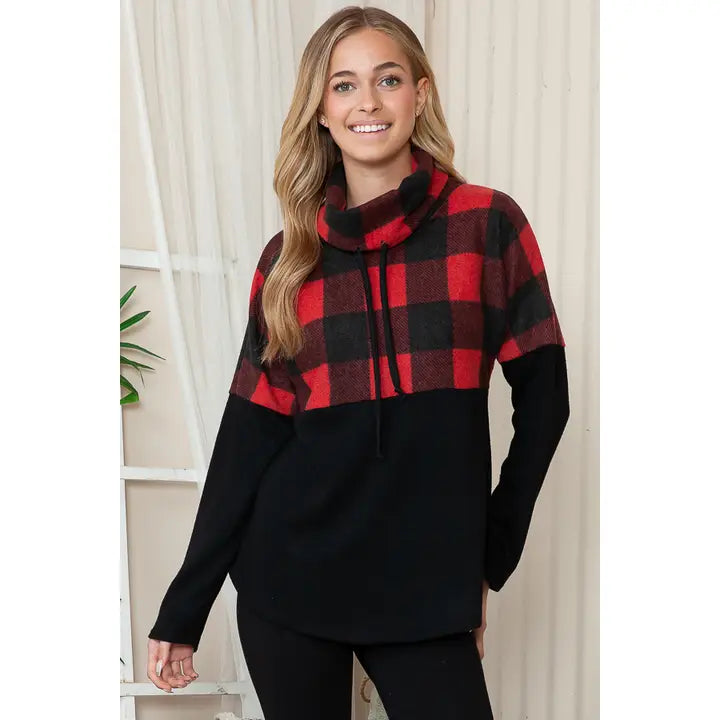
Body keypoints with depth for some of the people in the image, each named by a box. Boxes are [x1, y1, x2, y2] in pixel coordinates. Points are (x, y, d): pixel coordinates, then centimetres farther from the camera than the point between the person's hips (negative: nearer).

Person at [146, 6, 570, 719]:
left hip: (425, 586, -1)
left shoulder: (486, 223, 0)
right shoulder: (288, 256, 6)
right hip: (287, 579, 2)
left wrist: (490, 555, 0)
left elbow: (542, 396, 1)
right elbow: (249, 435, 5)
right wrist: (183, 610, 4)